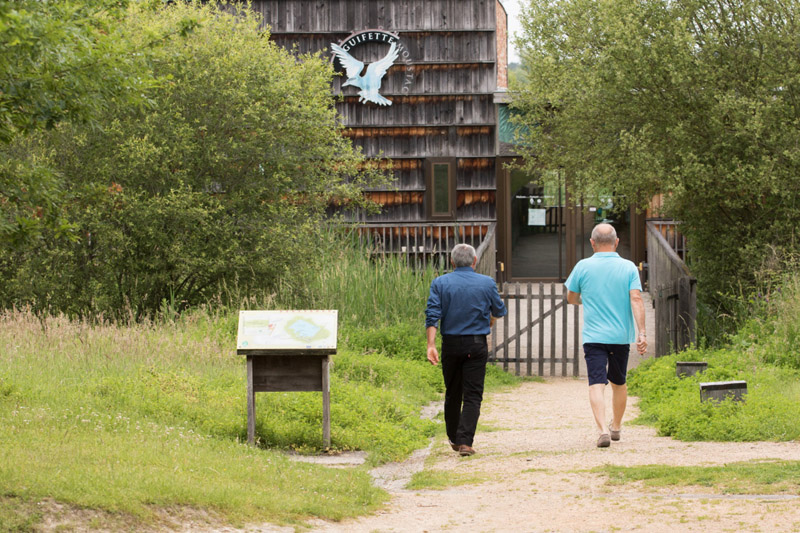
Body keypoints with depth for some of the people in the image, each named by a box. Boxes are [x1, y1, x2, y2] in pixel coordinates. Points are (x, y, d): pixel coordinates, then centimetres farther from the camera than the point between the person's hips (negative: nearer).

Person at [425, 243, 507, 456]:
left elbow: (432, 315, -9)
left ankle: (454, 438, 28)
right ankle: (465, 441, -14)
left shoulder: (440, 283, 0)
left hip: (451, 343, 2)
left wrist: (431, 345, -12)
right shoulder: (487, 283, 0)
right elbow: (499, 311, 14)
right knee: (472, 395, -2)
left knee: (452, 393, 16)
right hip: (476, 346, -2)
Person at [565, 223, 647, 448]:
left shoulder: (583, 266, -1)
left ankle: (603, 429, -27)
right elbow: (636, 299, -10)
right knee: (618, 382, 20)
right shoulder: (628, 267, 0)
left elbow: (571, 298, 11)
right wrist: (642, 333, -11)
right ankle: (616, 427, 36)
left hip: (593, 336, -2)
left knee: (596, 384, -9)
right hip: (621, 336, 2)